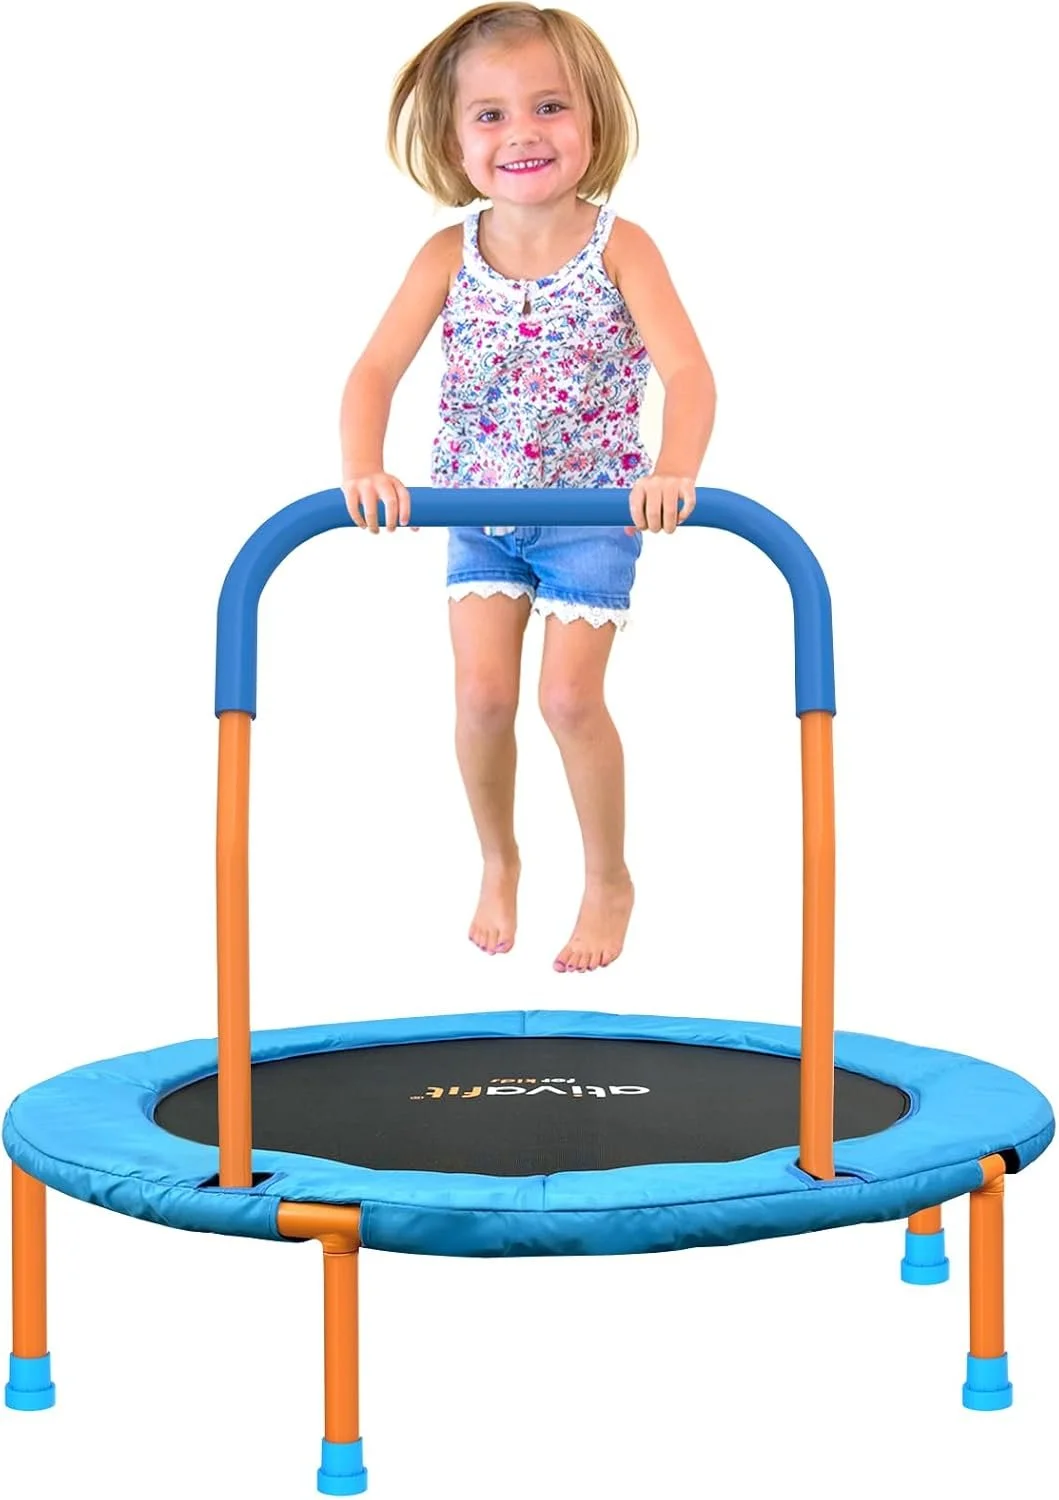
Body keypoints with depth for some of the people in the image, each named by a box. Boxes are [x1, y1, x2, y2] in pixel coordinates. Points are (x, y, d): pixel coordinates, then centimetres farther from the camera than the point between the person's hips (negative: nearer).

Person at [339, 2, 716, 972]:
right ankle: (498, 863, 25)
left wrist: (673, 473, -46)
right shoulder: (449, 258, -11)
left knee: (569, 695, -6)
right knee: (482, 692, -2)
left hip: (595, 510, -2)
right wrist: (364, 469, -35)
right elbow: (377, 370, -16)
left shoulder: (619, 248, -18)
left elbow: (688, 372, -27)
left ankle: (609, 880, 18)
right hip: (479, 509, 3)